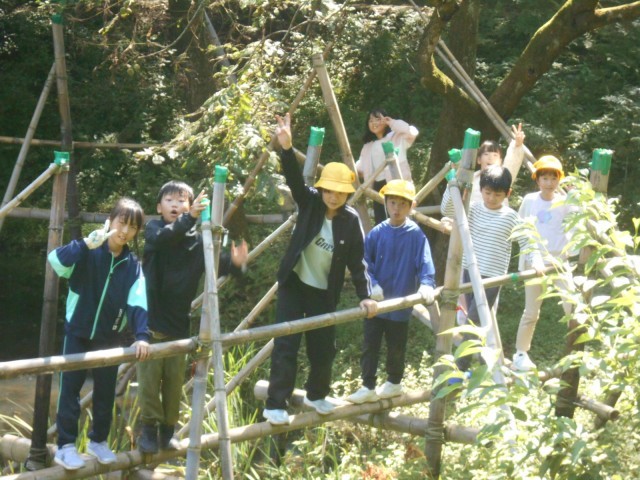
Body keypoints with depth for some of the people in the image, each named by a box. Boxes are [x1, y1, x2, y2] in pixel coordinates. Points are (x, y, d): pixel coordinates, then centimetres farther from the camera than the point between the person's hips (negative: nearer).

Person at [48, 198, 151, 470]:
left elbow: (138, 303, -11)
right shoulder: (89, 252, -12)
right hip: (78, 332, -3)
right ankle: (66, 446, 4)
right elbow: (56, 260, -30)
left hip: (110, 337, 3)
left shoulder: (133, 266, -1)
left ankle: (98, 441, 28)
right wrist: (87, 244, -42)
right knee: (70, 388, -3)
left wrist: (142, 336, -25)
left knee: (106, 392, 11)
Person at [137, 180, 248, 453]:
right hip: (151, 320, -2)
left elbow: (215, 263, -9)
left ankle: (167, 431, 20)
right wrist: (189, 218, -43)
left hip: (178, 323, 2)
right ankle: (149, 428, 9)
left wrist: (234, 263, -32)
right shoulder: (154, 229, -3)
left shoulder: (197, 239, 2)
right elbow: (163, 237, -27)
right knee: (149, 377, -3)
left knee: (174, 380, 8)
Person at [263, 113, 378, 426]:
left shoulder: (351, 220, -7)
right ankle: (275, 405, -6)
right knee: (286, 344, -9)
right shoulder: (310, 203, -9)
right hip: (294, 284, -2)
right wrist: (287, 148, -43)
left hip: (325, 292, 2)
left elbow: (357, 262, -6)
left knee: (324, 348, 10)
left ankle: (316, 395, 34)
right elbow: (295, 180, -25)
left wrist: (365, 295, -15)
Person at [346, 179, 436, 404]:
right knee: (369, 346, 5)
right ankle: (368, 387, 14)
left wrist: (426, 284, -31)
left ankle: (394, 383, 33)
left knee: (396, 348, 14)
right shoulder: (377, 233, -2)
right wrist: (372, 284, -16)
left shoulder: (416, 234, -8)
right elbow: (365, 262, -1)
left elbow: (424, 262, -14)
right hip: (375, 302, 2)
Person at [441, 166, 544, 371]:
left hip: (492, 277, -4)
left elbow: (526, 241, -3)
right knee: (478, 323, 12)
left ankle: (460, 368, -6)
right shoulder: (473, 209, 1)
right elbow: (446, 210, -7)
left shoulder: (511, 217, -6)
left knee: (473, 322, -11)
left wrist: (536, 260, -20)